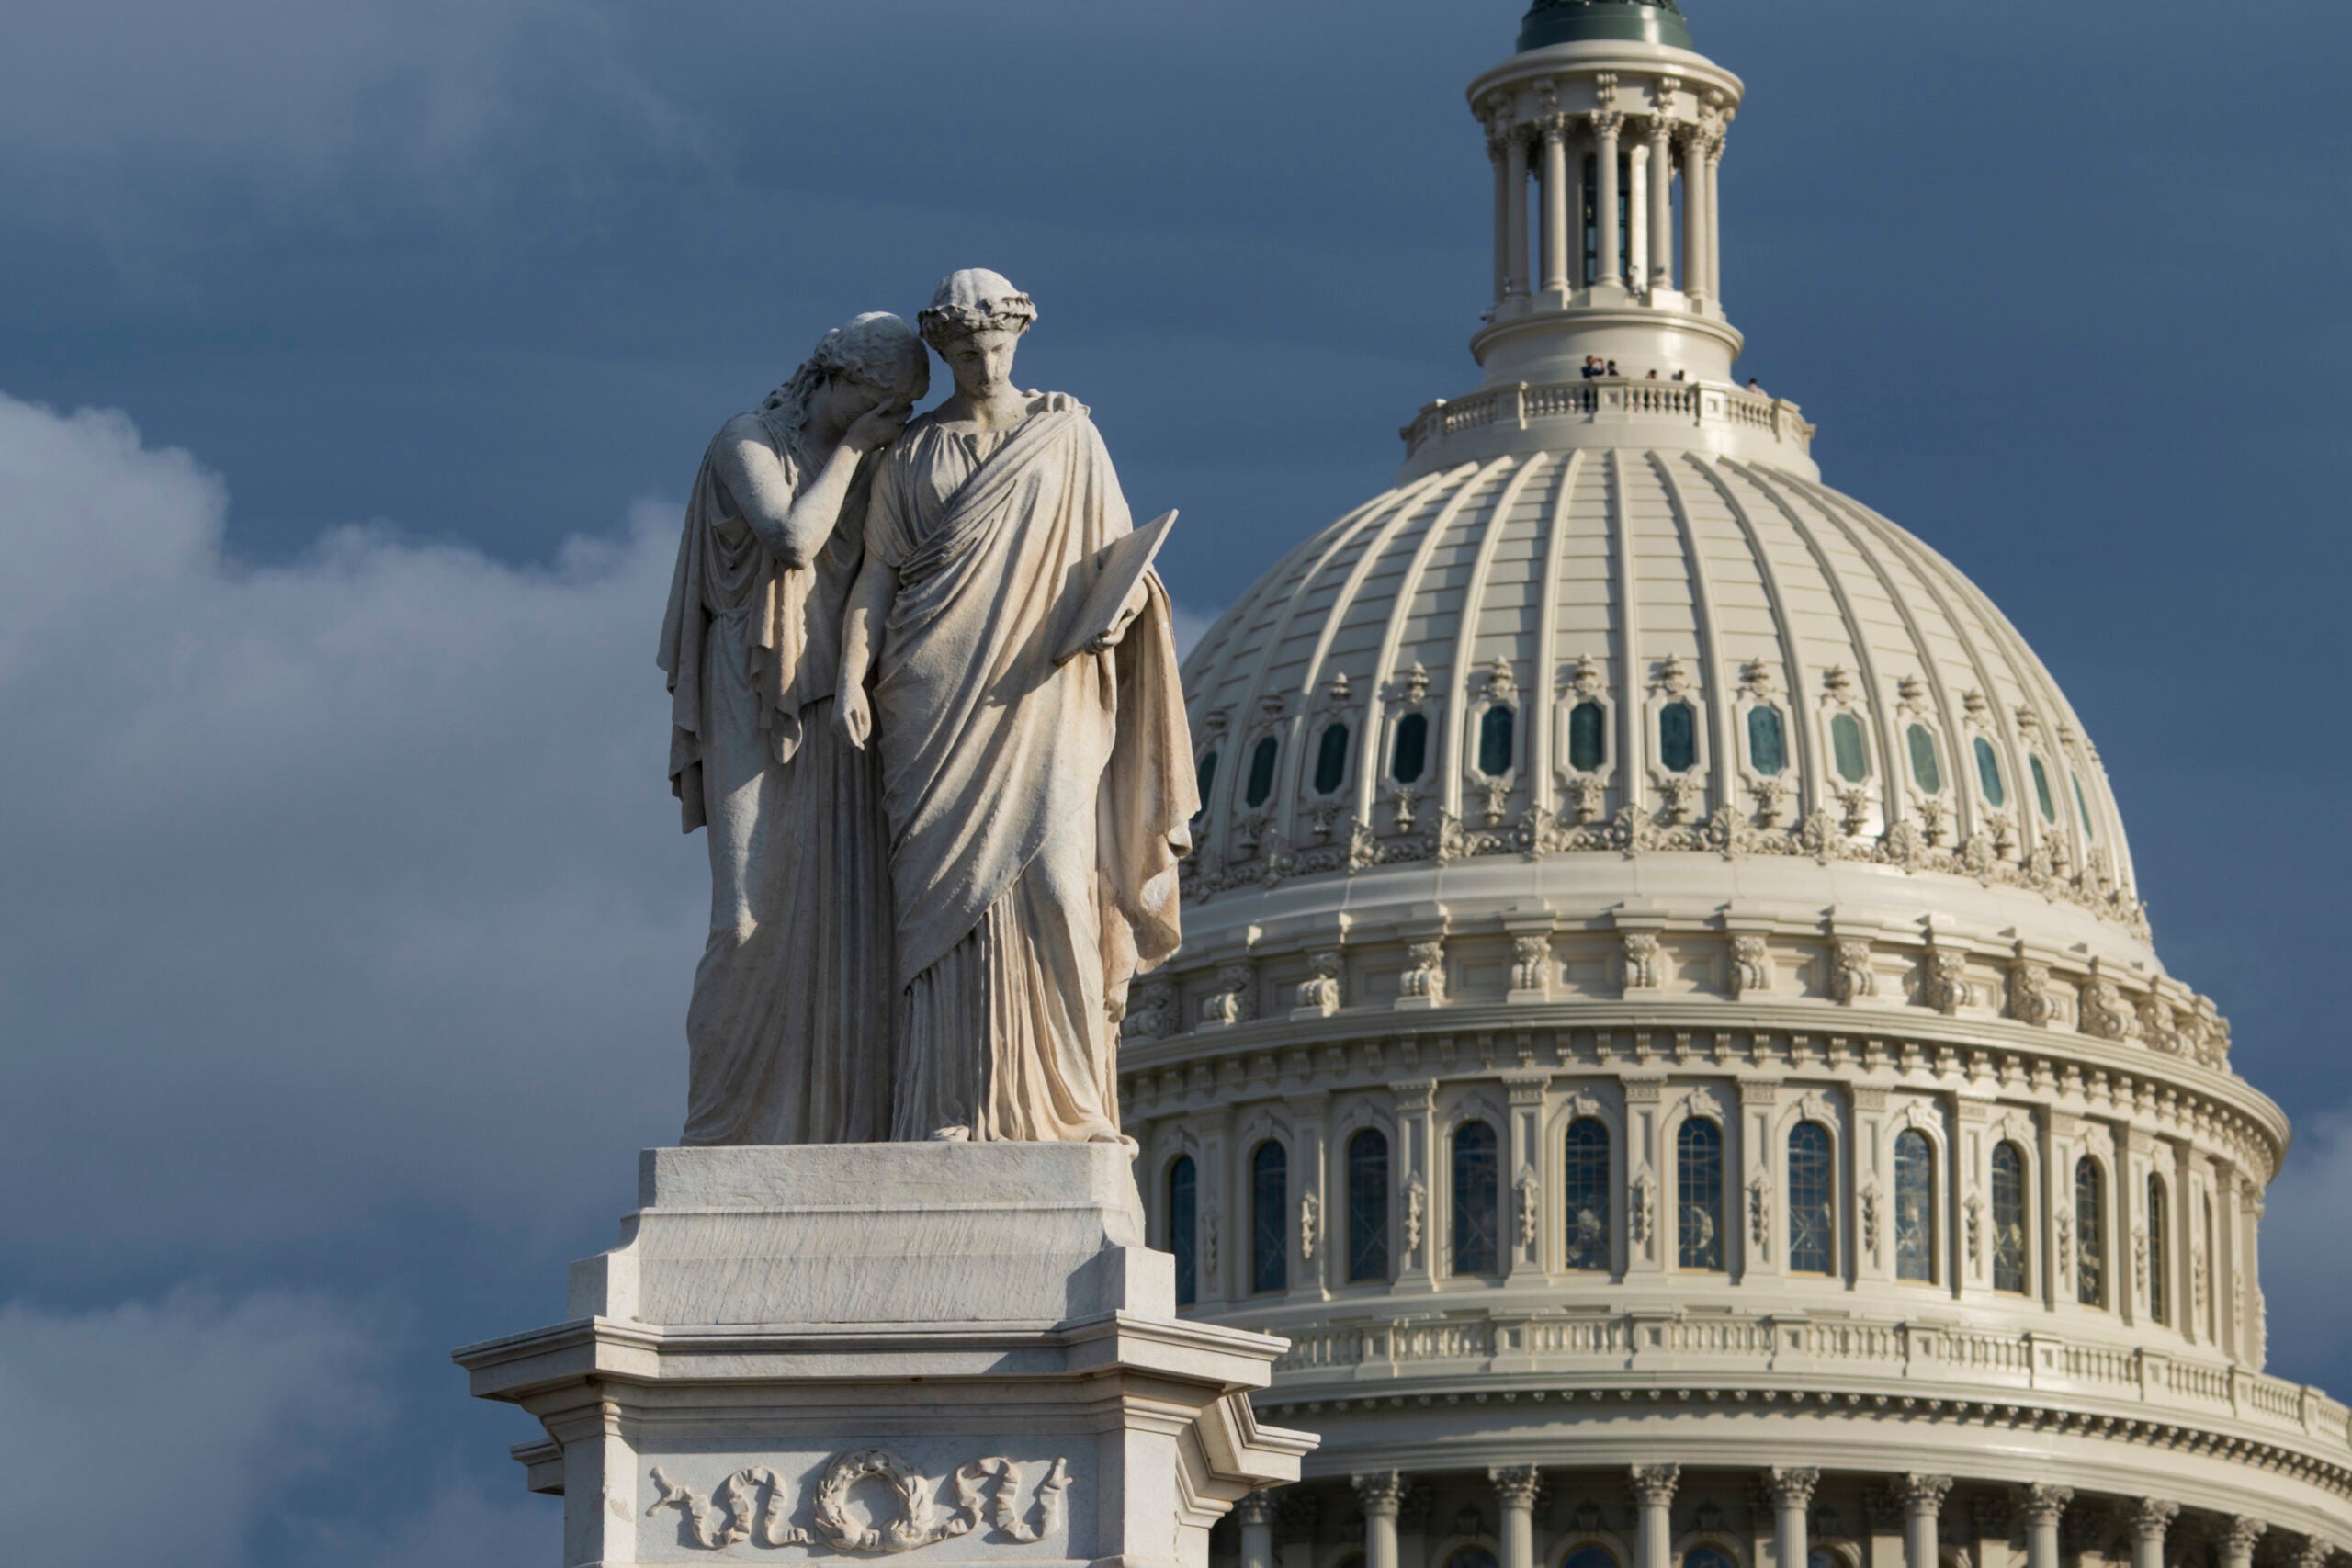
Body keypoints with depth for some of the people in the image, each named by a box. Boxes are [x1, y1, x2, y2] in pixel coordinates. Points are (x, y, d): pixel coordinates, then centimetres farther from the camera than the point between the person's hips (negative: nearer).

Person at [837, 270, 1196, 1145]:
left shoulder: (1066, 433, 12)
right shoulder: (912, 453, 13)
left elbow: (1114, 548, 10)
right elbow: (878, 571, 7)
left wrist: (1116, 605, -12)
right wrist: (852, 676, -7)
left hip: (1041, 692, -1)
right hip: (938, 701, 1)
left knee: (1048, 874, -13)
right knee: (947, 886, -7)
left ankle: (1063, 1101, -10)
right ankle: (954, 1106, -10)